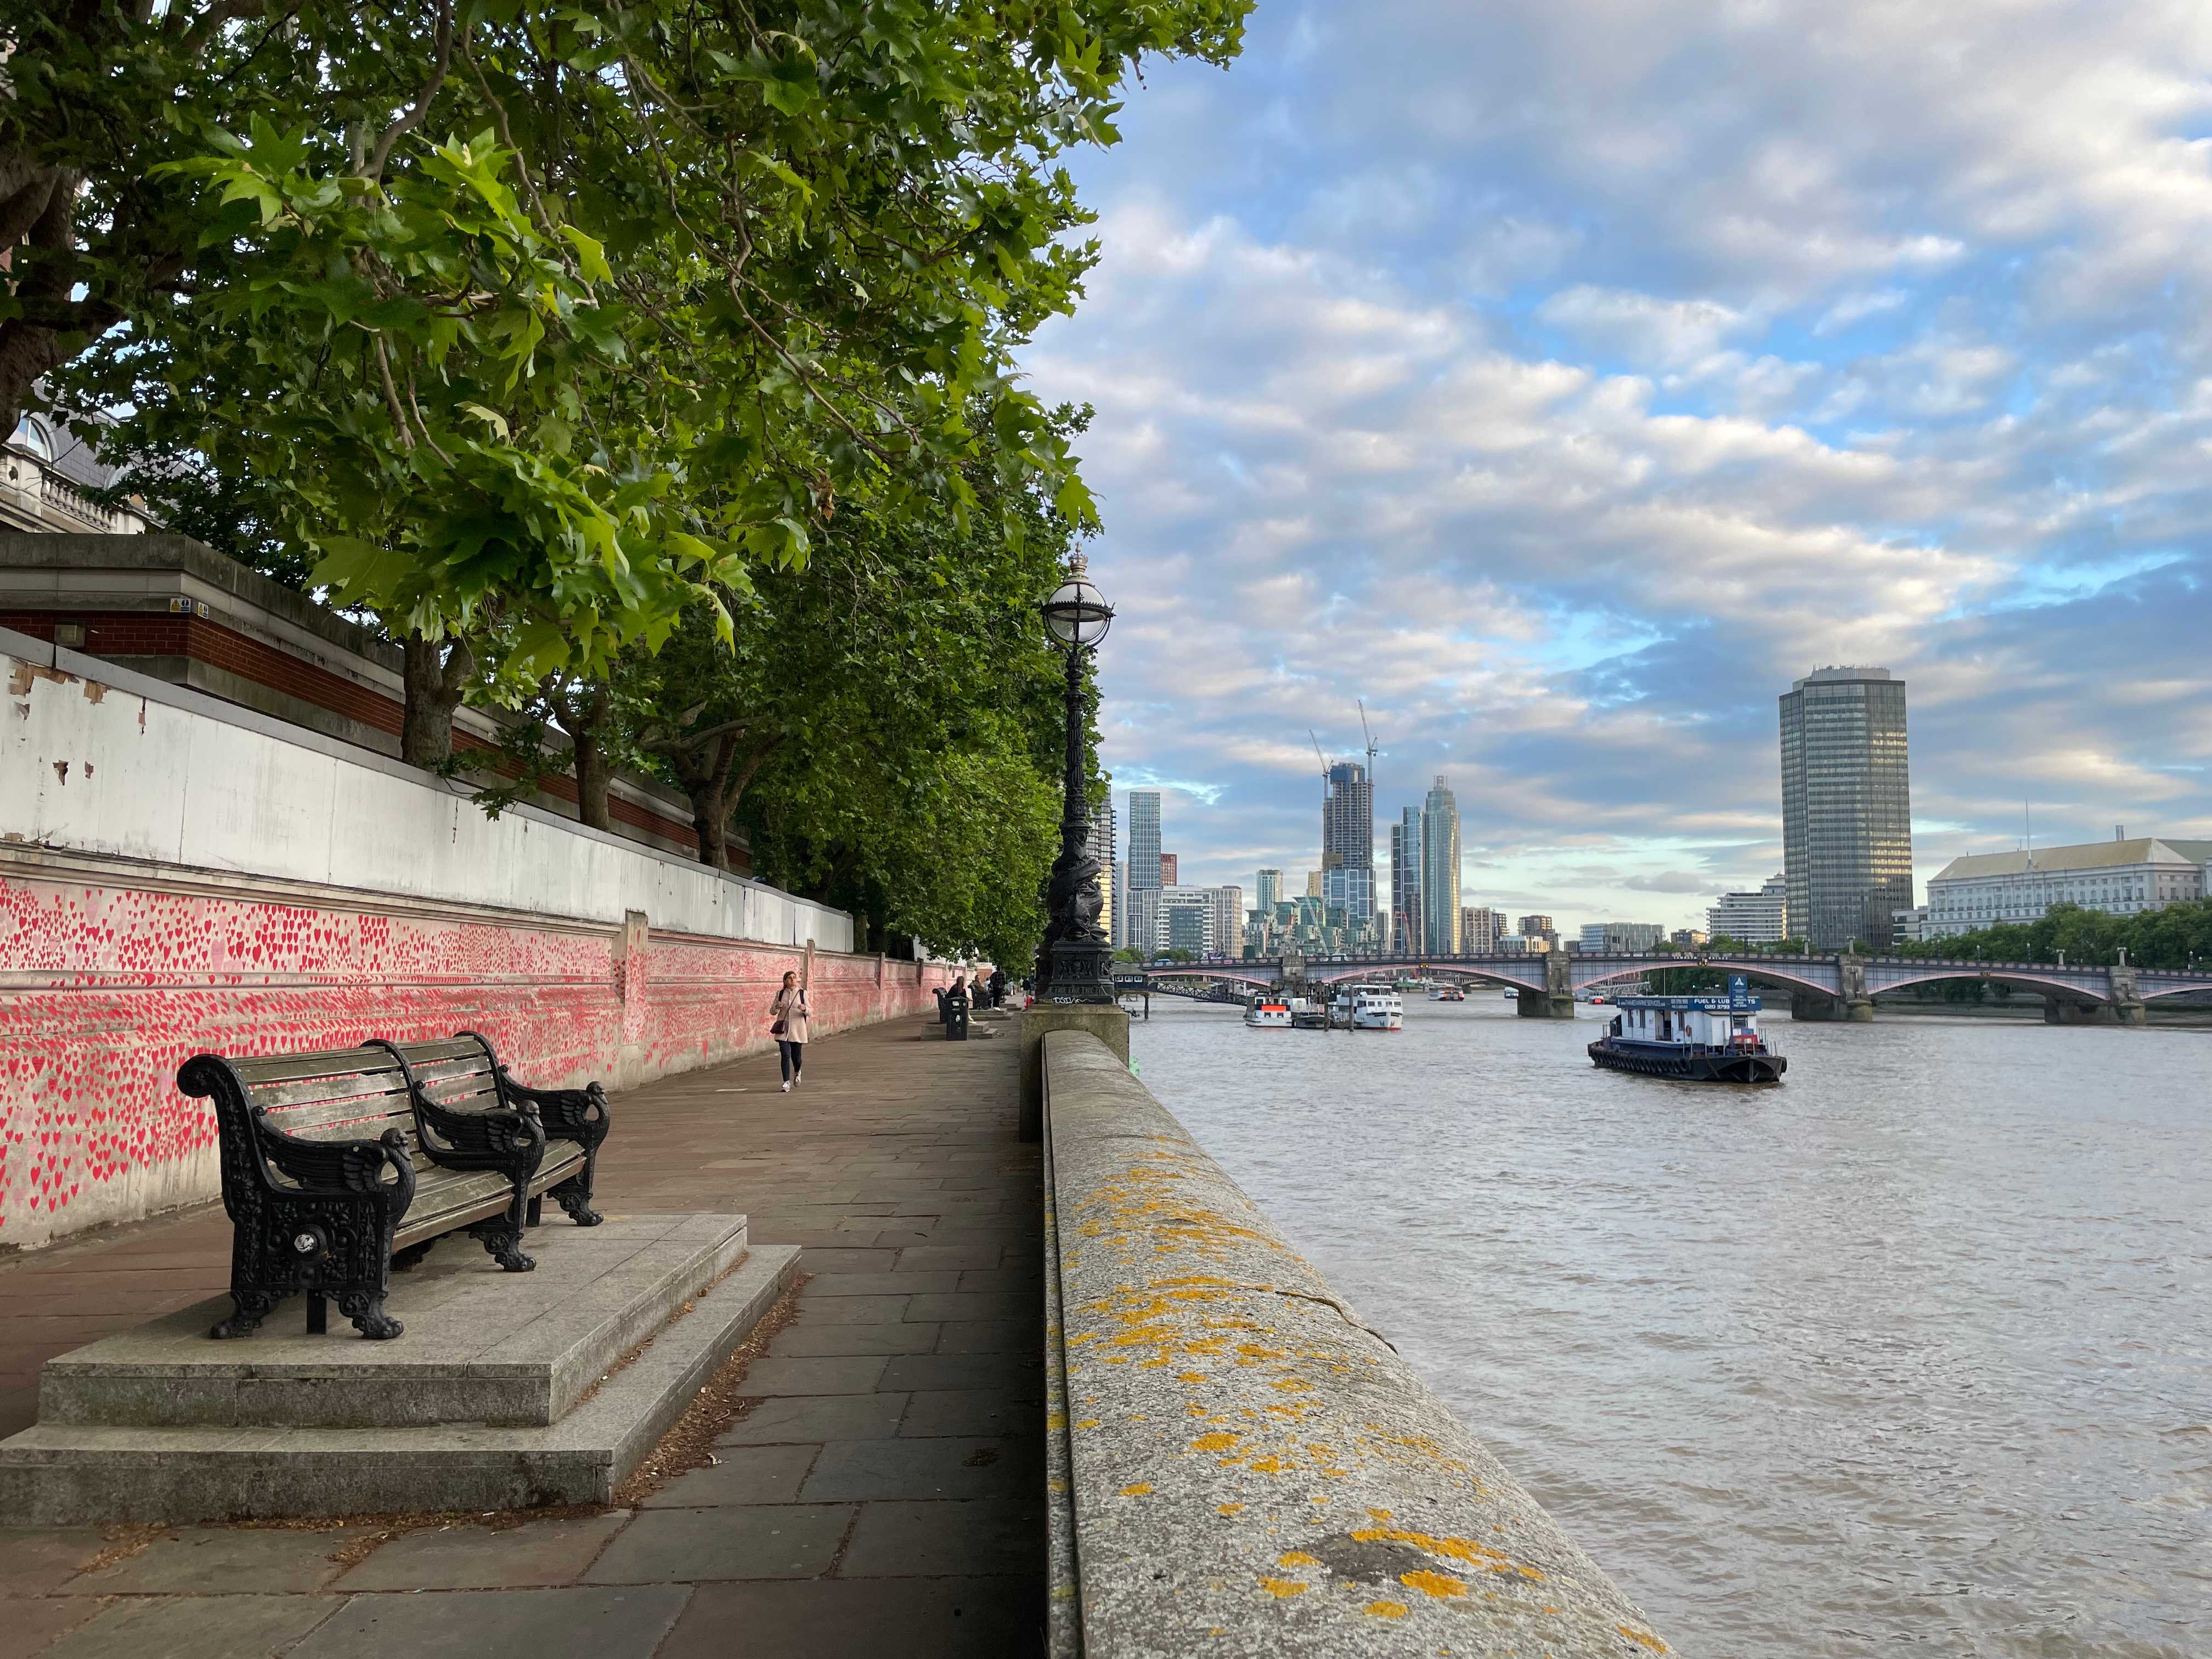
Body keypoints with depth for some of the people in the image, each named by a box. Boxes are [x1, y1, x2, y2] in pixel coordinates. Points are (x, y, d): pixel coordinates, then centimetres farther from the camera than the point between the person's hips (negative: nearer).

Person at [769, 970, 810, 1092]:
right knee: (786, 1055, -11)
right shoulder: (780, 994, 7)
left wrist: (804, 1009, -22)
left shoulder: (802, 993, 3)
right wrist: (777, 1006, -13)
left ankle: (797, 1073, 37)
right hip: (783, 1028, 0)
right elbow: (772, 1012, 10)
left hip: (797, 1029, 0)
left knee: (796, 1056, 4)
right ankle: (787, 1083, -7)